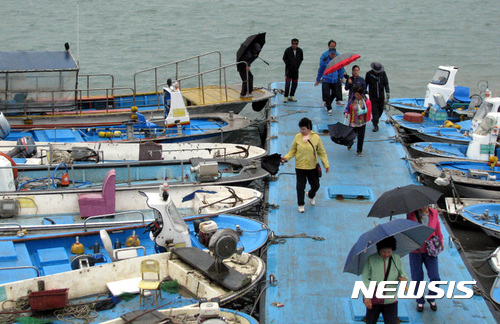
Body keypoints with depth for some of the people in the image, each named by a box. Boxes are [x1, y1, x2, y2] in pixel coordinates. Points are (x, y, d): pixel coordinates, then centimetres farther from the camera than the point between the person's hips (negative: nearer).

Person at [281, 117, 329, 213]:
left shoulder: (316, 137, -8)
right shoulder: (297, 137, -5)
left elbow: (322, 152, 0)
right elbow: (293, 151, 4)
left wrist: (326, 164, -5)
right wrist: (286, 158, -12)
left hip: (312, 167, 0)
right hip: (300, 167, 0)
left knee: (315, 185, 12)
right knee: (300, 186, 4)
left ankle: (310, 195, 46)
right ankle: (301, 204, 23)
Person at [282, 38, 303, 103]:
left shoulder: (300, 50, 1)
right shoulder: (288, 50, -9)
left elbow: (301, 59, 13)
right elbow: (284, 59, 1)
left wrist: (297, 65, 4)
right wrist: (289, 64, -6)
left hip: (296, 69, 4)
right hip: (288, 69, -4)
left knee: (295, 83, 6)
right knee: (287, 83, -9)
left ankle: (292, 96, 17)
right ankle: (286, 97, -4)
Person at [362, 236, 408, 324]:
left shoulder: (396, 259, 1)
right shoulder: (371, 260, -8)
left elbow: (403, 273, 5)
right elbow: (365, 279, -9)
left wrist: (404, 278, -20)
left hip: (391, 300, 2)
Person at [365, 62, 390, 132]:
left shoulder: (383, 73, -3)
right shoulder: (369, 74, -8)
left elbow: (386, 83, -2)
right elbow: (365, 84, 2)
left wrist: (387, 92, -14)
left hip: (381, 96, 3)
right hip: (373, 96, -3)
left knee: (380, 110, 12)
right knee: (375, 111, -7)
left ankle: (374, 120, 36)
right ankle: (375, 126, -2)